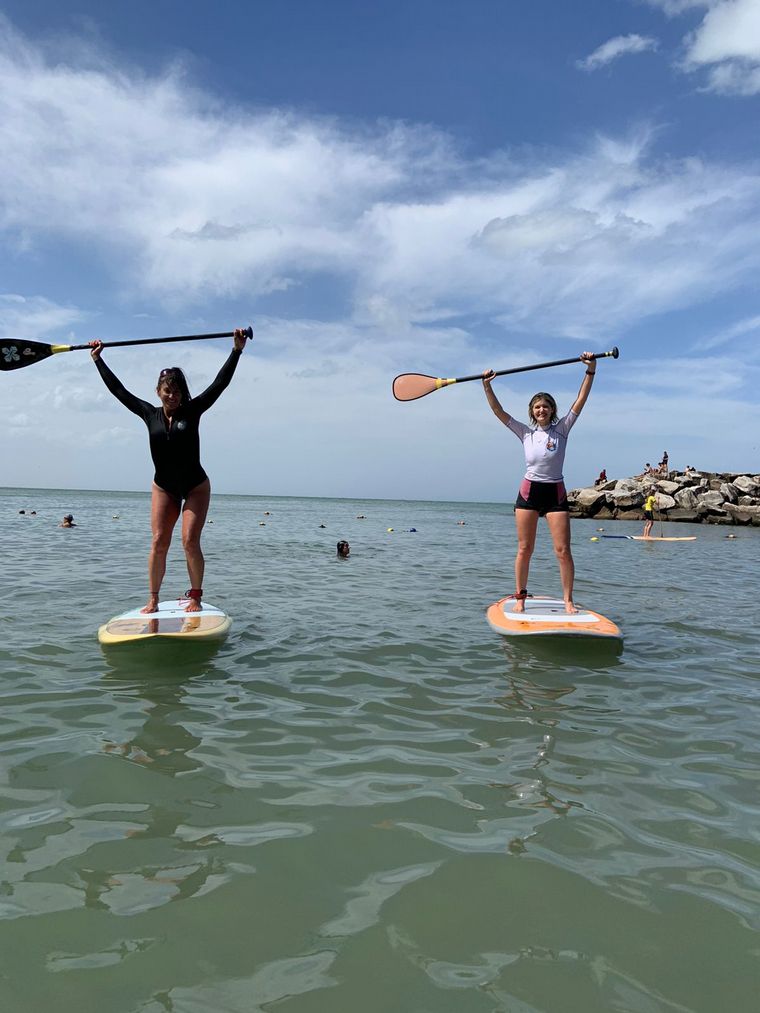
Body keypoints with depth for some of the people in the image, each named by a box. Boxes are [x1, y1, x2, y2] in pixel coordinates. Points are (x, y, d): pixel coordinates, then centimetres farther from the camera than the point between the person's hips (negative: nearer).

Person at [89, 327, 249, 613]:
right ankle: (153, 600, 6)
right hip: (163, 488, 3)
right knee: (158, 542, -2)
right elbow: (118, 390, 7)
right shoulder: (150, 415, 0)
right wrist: (98, 359, 12)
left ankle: (195, 596, 1)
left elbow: (219, 383, -11)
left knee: (190, 542, -10)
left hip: (196, 487, -3)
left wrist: (236, 351, -15)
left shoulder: (192, 411, -6)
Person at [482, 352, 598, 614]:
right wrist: (487, 386, -8)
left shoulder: (562, 429, 3)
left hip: (555, 493, -1)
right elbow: (499, 411, 0)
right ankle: (520, 597, 16)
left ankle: (568, 600, 5)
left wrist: (590, 370, -13)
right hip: (529, 492, 1)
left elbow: (581, 400, -5)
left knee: (563, 550, -5)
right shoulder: (525, 433, 5)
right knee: (524, 550, 5)